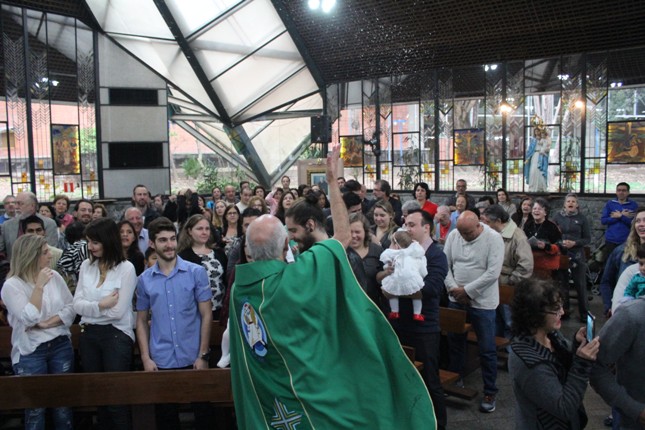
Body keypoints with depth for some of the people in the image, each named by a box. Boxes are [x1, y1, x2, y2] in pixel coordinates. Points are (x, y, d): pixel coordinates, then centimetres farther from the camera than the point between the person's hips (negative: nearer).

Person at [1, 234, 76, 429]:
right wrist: (39, 286, -22)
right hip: (30, 352, -3)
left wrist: (47, 323, -13)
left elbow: (71, 308, 1)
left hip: (61, 345, 4)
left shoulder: (54, 276, 1)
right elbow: (29, 319, -20)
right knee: (35, 408, 7)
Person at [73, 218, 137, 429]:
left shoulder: (126, 268, -12)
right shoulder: (86, 265, 5)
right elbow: (77, 304, -1)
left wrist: (90, 309, -6)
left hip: (116, 335, -5)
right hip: (88, 335, 6)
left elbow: (118, 311, -16)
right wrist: (100, 305, -16)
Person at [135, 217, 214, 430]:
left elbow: (206, 315, -4)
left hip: (193, 358, -2)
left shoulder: (197, 272, -5)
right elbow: (142, 321, 9)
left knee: (202, 412, 11)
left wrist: (203, 355, -8)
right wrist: (146, 358, -1)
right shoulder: (144, 279, 2)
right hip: (161, 361, 2)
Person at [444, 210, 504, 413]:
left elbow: (493, 273, -20)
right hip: (456, 299, 5)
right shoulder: (453, 236, -2)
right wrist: (453, 288, -11)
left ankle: (490, 392, 20)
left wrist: (467, 290, -18)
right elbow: (445, 264, 2)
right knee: (455, 342, 17)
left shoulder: (493, 238, -15)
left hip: (482, 302, -4)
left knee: (487, 350, 4)